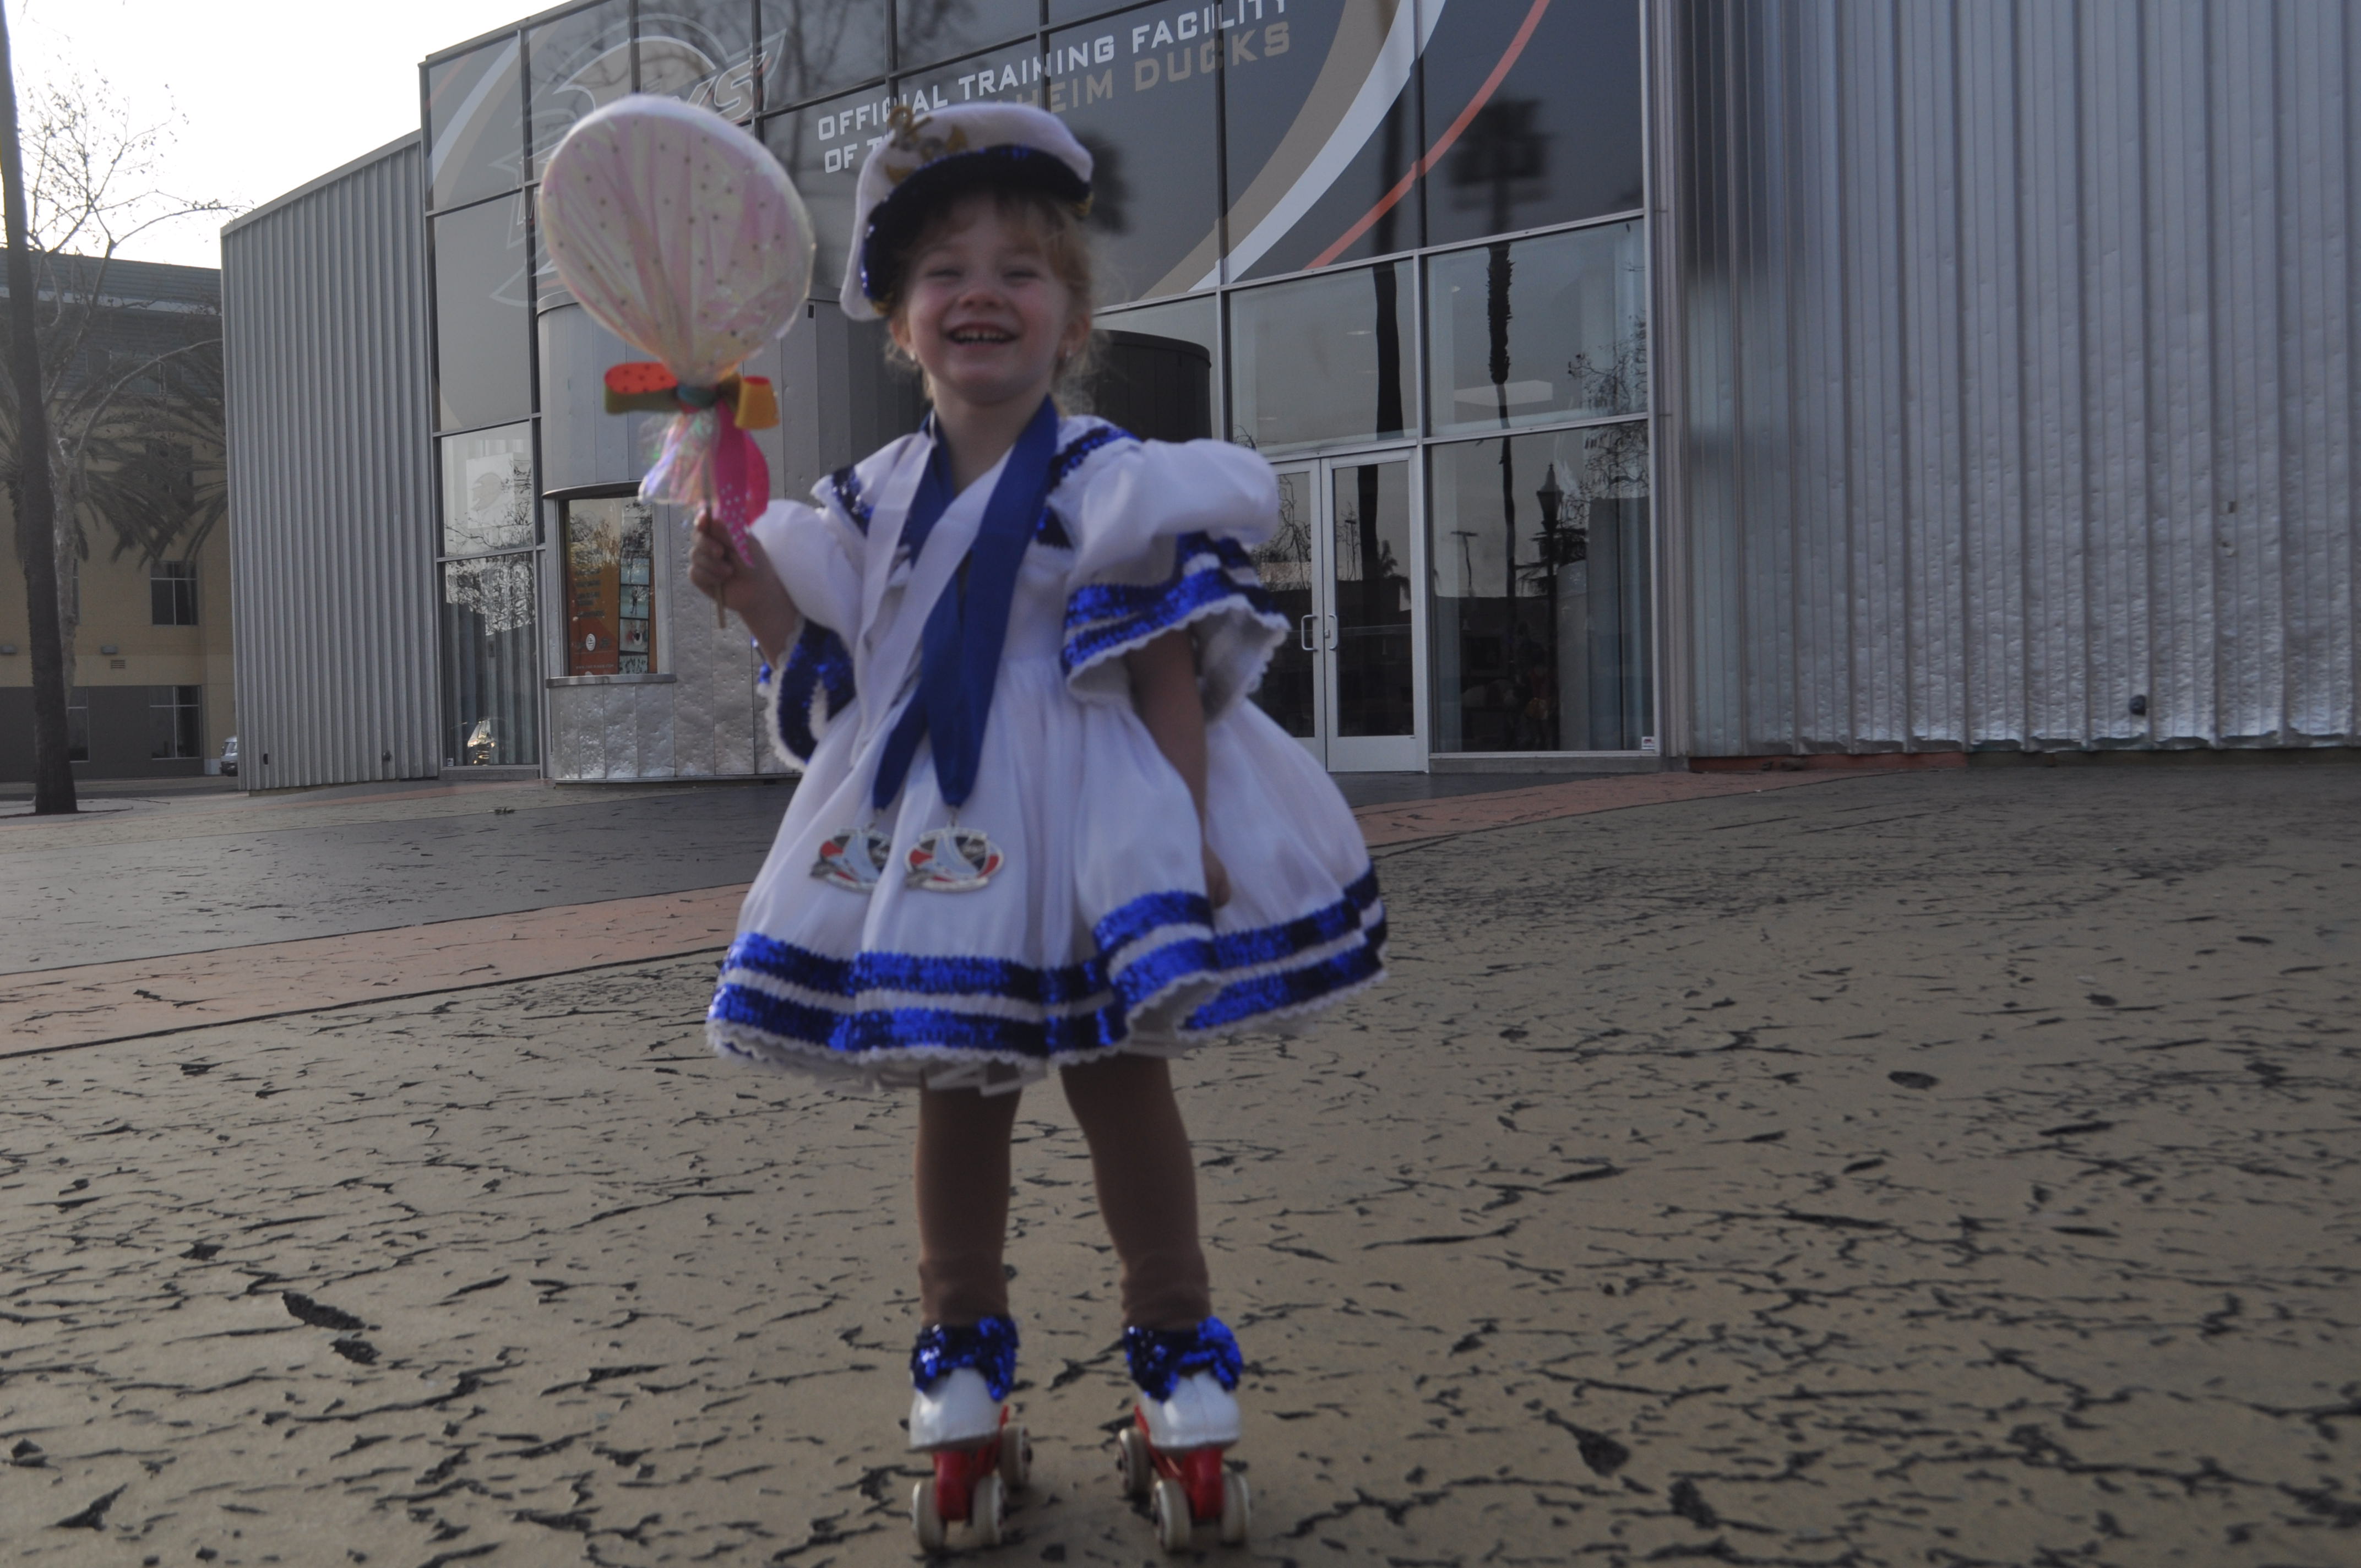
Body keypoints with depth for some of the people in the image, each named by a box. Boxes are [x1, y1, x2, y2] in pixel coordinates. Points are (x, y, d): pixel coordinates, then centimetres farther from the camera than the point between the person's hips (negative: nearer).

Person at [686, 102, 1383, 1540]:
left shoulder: (1115, 483, -8)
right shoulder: (874, 498, 7)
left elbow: (1170, 667, -10)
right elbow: (837, 665, 11)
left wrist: (1189, 830, -16)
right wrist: (748, 586, -3)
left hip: (1084, 823, -4)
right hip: (931, 836, 4)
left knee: (1121, 1079, 7)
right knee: (955, 1093, 13)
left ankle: (1177, 1339, 24)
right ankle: (963, 1342, 30)